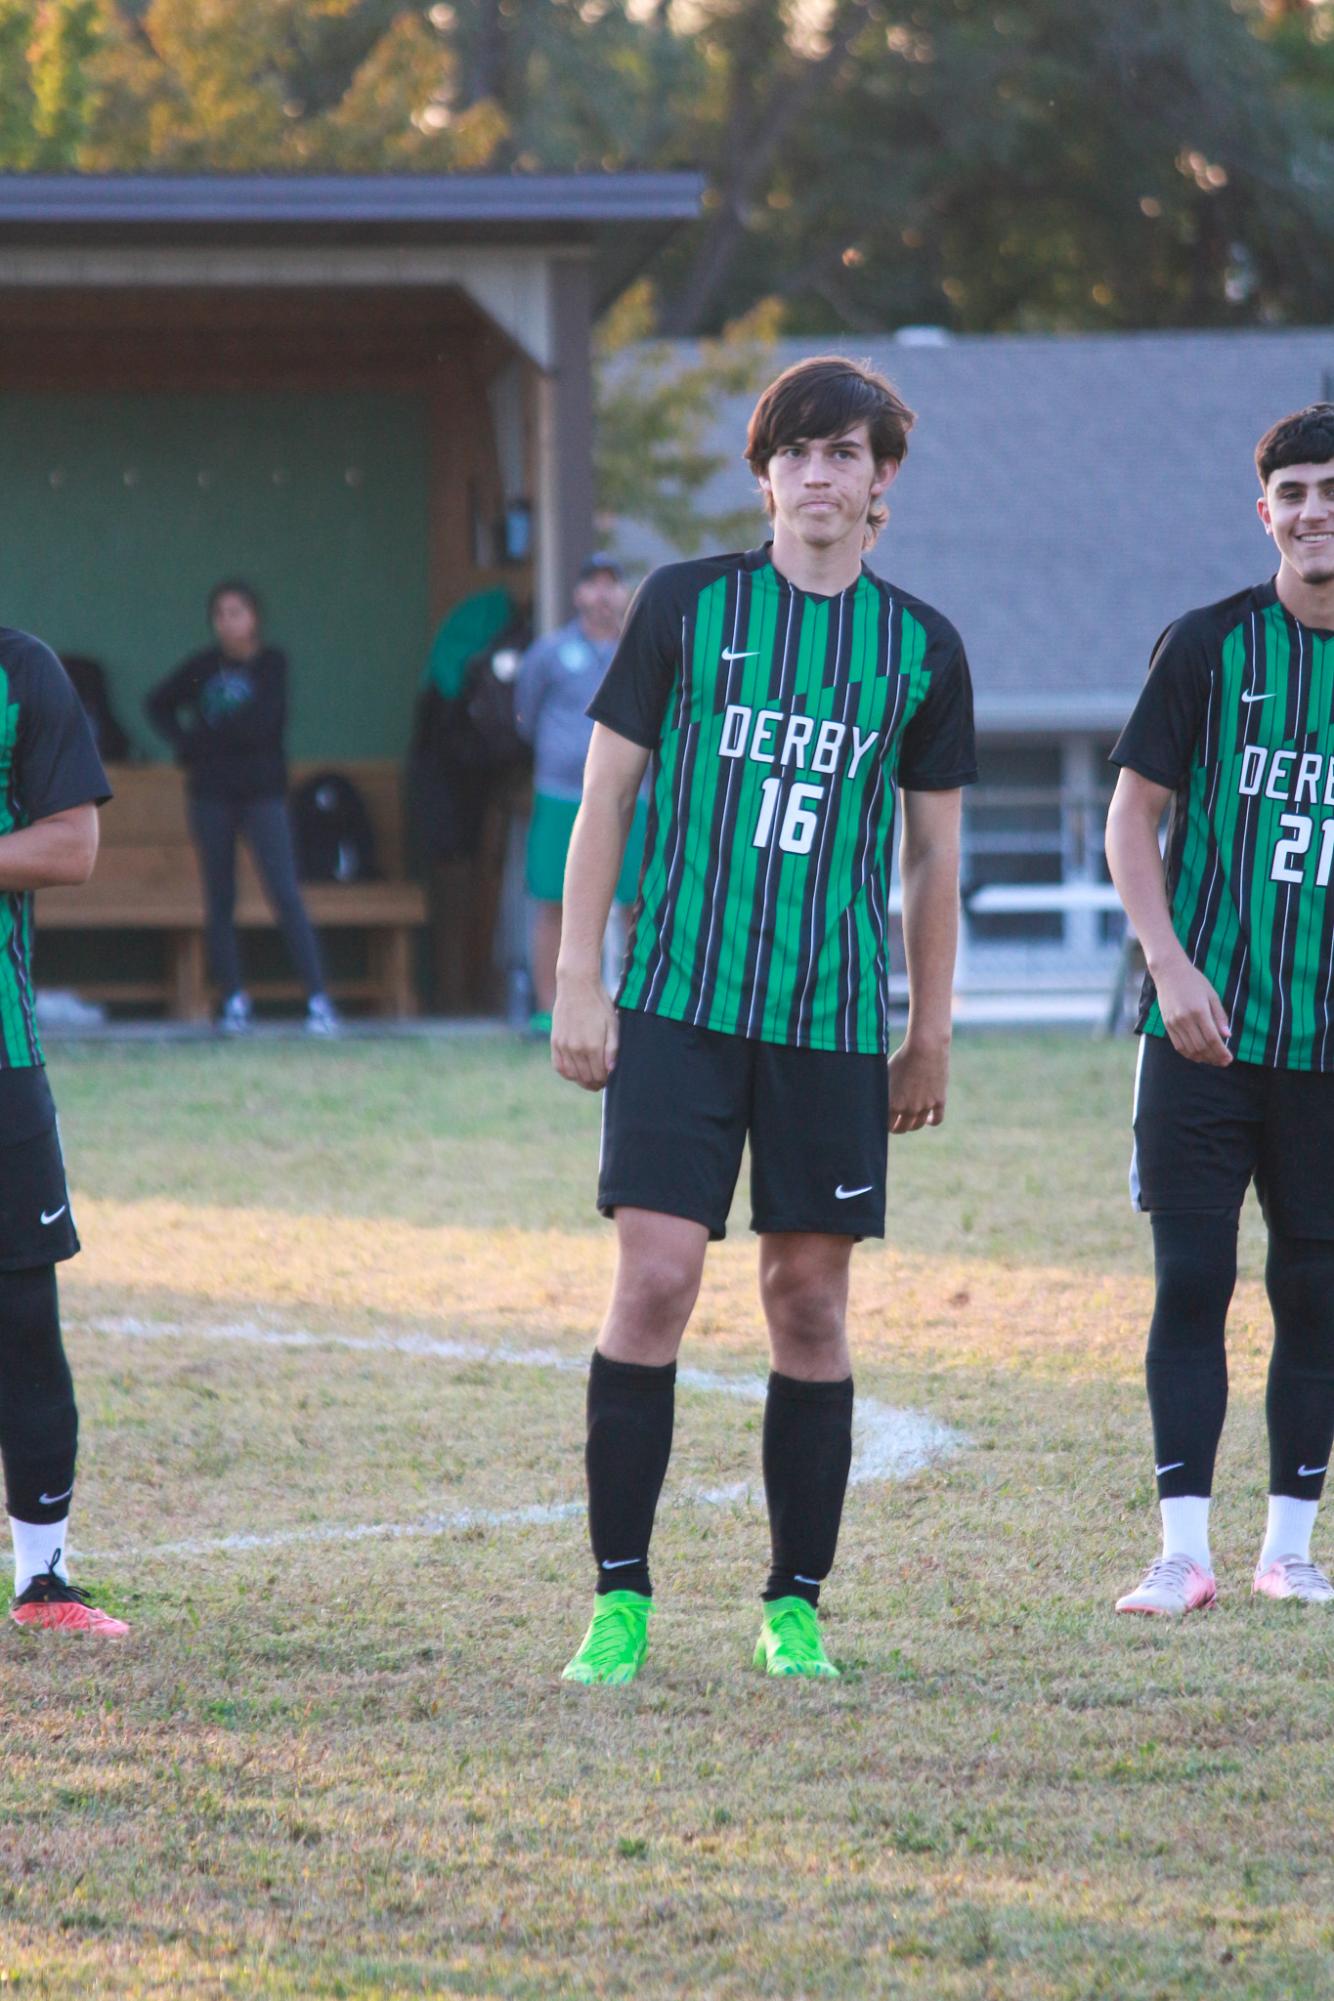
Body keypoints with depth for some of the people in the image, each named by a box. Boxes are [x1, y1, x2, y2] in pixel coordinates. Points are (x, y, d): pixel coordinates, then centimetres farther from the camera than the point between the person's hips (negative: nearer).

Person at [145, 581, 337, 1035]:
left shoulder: (272, 664, -2)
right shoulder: (204, 666, 7)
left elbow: (261, 725, -14)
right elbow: (158, 704, 20)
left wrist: (202, 736, -6)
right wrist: (184, 744, 4)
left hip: (262, 792, -4)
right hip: (212, 793, 4)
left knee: (286, 895, -12)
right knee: (220, 900, 5)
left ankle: (318, 1000, -15)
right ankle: (233, 1001, 11)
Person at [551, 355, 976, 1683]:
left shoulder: (921, 648, 7)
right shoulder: (686, 606, 3)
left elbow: (933, 854, 14)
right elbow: (605, 795, 6)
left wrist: (930, 1037, 14)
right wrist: (577, 984, 0)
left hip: (836, 1022, 2)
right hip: (680, 1002, -2)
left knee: (810, 1299, 3)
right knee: (655, 1278, -10)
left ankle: (795, 1608, 13)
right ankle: (619, 1599, -2)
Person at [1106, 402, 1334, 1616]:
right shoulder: (1209, 646, 0)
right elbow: (1134, 815, 2)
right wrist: (1171, 964, -10)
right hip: (1205, 1029, -2)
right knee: (1191, 1279, -4)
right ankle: (1184, 1550, -2)